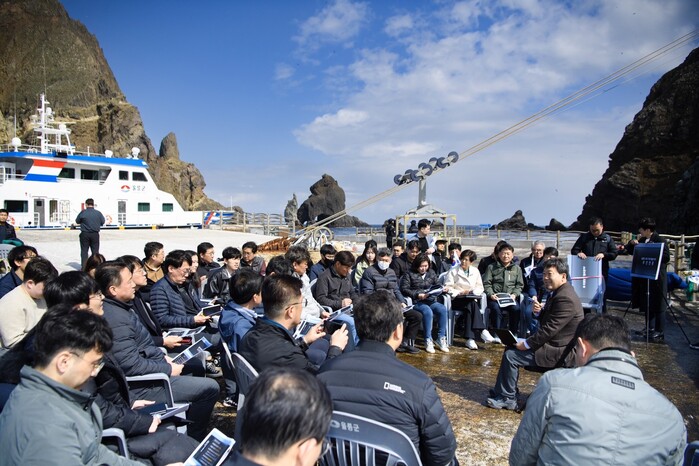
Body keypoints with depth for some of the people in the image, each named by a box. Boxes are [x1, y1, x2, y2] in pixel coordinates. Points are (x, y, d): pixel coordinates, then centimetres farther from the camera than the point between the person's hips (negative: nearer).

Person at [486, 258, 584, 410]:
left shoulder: (565, 299, -24)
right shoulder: (558, 292, 9)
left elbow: (549, 329, -25)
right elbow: (546, 320, 16)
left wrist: (526, 344, -17)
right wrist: (540, 311, -5)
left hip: (559, 352, -11)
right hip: (554, 344, 11)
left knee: (511, 355, -13)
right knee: (511, 348, 14)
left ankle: (507, 398, 3)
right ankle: (501, 392, 19)